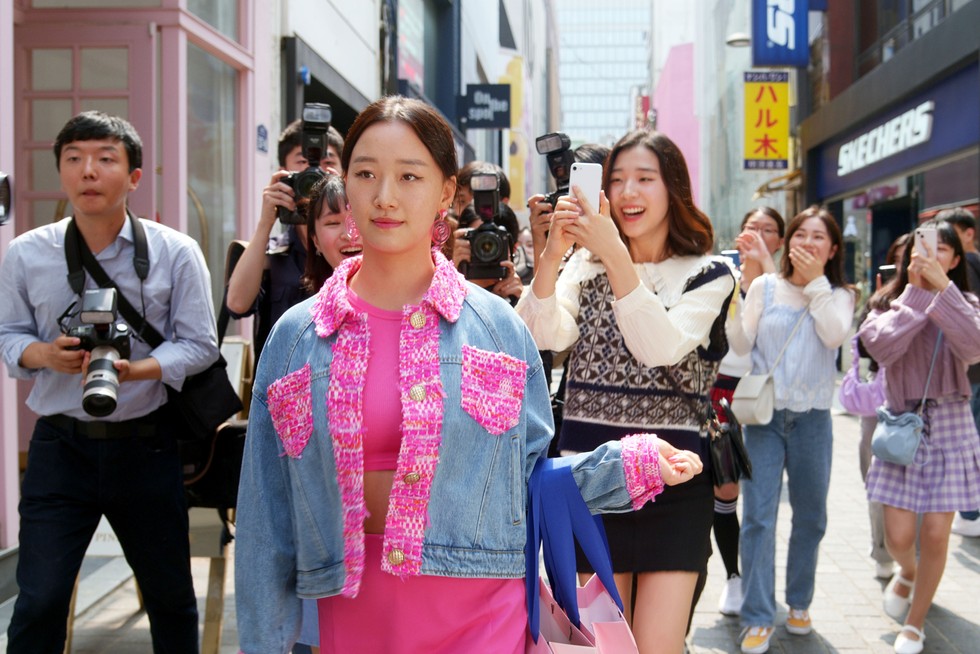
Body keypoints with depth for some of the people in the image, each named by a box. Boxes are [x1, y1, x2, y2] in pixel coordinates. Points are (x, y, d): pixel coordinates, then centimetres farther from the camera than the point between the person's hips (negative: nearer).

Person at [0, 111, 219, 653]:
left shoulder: (176, 253, -6)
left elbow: (198, 345, -5)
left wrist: (136, 370, -23)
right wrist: (44, 354, -15)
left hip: (146, 446, 0)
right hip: (60, 445, 0)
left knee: (170, 593, 14)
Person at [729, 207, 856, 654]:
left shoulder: (839, 295, 5)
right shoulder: (764, 287, 2)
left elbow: (834, 335, -16)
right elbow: (740, 346, -3)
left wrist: (815, 281, -14)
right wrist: (730, 300, -17)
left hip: (812, 418, 2)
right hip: (764, 415, -2)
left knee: (810, 517, 12)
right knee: (758, 517, -6)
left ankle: (799, 603, 30)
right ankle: (758, 618, 0)